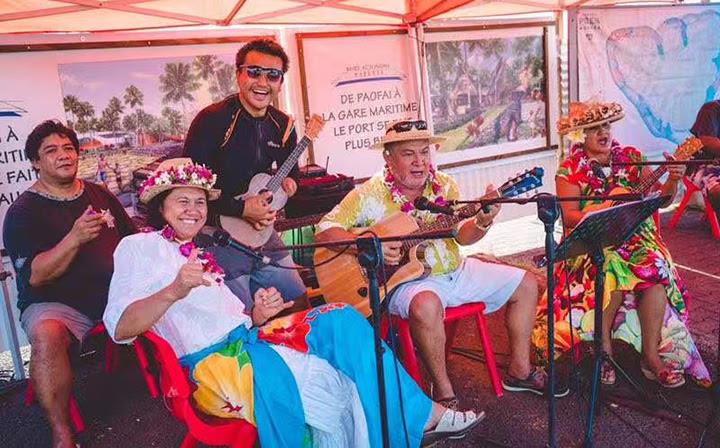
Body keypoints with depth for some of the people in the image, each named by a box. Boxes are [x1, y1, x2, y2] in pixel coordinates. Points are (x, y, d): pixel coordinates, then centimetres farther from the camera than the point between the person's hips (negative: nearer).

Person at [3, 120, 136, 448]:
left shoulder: (100, 195, 14)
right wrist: (75, 238, -25)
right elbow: (34, 276, -11)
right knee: (47, 334, -36)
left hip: (115, 294, 5)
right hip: (56, 305, -4)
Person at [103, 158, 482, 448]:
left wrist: (258, 314, -3)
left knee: (341, 319, -11)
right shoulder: (140, 247, 1)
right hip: (210, 358, -7)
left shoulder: (198, 254, 23)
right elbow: (119, 327, -12)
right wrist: (174, 290, -28)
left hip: (246, 338, 7)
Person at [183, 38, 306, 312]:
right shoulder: (212, 120, -16)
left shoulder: (284, 126, 4)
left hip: (264, 234, 7)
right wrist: (241, 209, -20)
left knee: (301, 306, 14)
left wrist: (288, 184, -4)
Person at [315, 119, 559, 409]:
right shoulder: (370, 195, -12)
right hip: (405, 279, -6)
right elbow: (326, 229, -14)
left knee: (526, 284, 6)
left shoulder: (444, 185, 2)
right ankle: (444, 393, -18)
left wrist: (482, 222, -22)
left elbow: (463, 236, 1)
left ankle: (519, 371, 19)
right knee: (426, 305, -41)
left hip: (454, 270, 6)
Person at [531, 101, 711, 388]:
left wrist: (672, 180, -13)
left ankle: (651, 355, -18)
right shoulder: (571, 169, -1)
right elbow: (568, 216, -10)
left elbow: (659, 199, 7)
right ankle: (603, 347, -14)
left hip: (635, 235, 3)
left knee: (655, 265, -27)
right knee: (612, 265, -34)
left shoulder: (630, 158, 9)